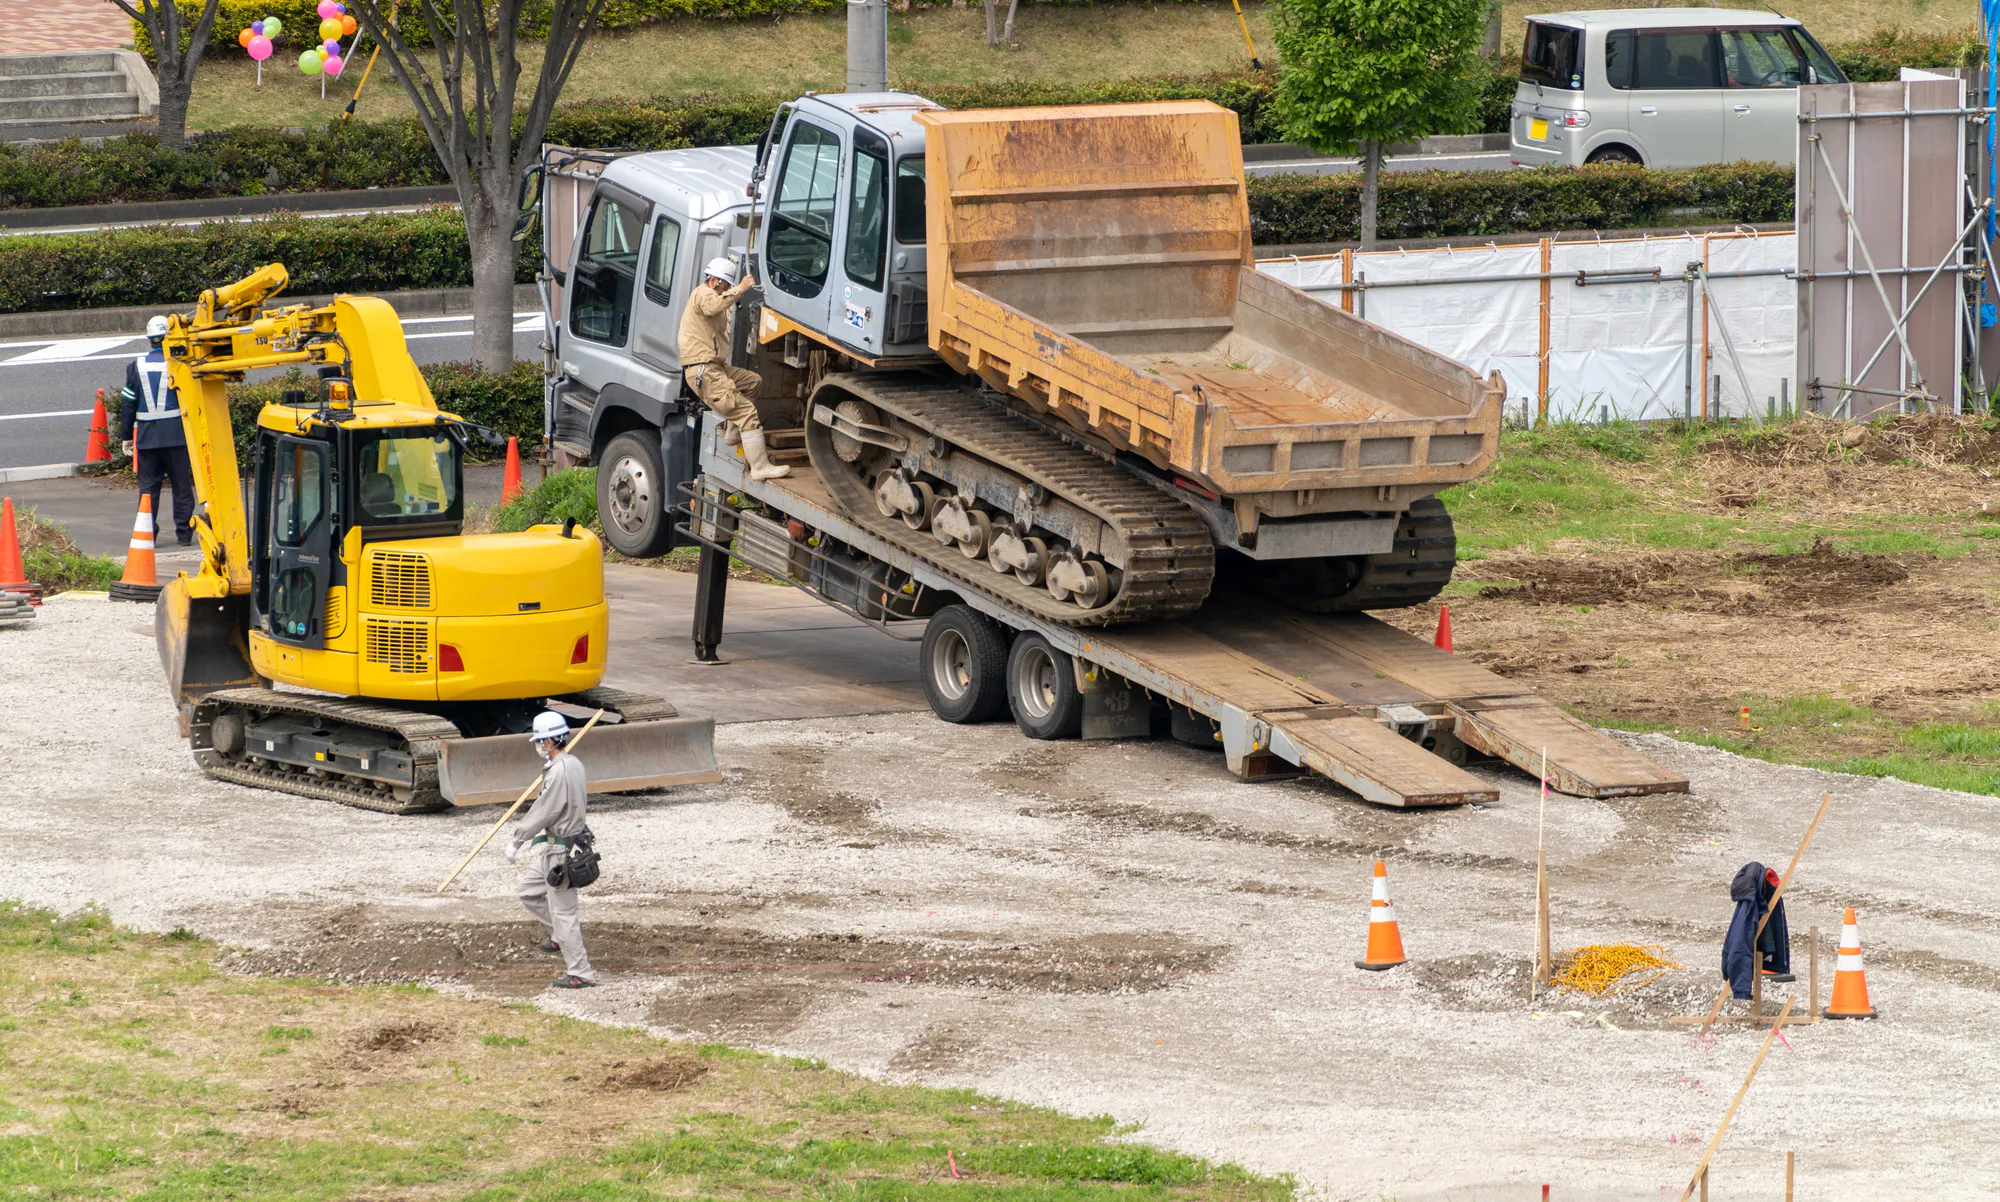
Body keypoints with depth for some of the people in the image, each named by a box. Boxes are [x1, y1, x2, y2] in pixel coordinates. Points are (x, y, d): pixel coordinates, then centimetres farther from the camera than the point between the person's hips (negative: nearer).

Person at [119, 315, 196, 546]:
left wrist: (126, 436, 12)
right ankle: (184, 532, 7)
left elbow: (127, 403, 5)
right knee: (182, 485, 6)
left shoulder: (136, 366, 1)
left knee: (148, 486, 7)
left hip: (146, 437, 2)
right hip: (176, 434, -2)